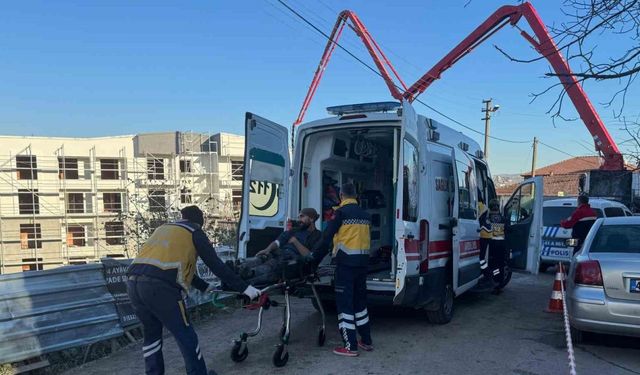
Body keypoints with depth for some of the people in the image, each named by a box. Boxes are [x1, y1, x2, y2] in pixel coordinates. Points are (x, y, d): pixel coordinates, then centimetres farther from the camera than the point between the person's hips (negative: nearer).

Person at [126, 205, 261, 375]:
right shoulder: (194, 231, 11)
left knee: (151, 334, 24)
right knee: (185, 335, 9)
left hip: (134, 282, 7)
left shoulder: (163, 228, 31)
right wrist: (244, 288, 9)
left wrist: (205, 286, 43)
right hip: (160, 286, -7)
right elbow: (215, 264, 5)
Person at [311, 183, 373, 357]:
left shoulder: (341, 212, -8)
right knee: (360, 300, 19)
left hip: (346, 262, -7)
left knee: (345, 302, 1)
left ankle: (350, 346, 3)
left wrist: (315, 258, -3)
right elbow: (365, 237, 14)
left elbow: (327, 238, -9)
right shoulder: (365, 214, 12)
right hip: (362, 261, 7)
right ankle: (366, 341, 26)